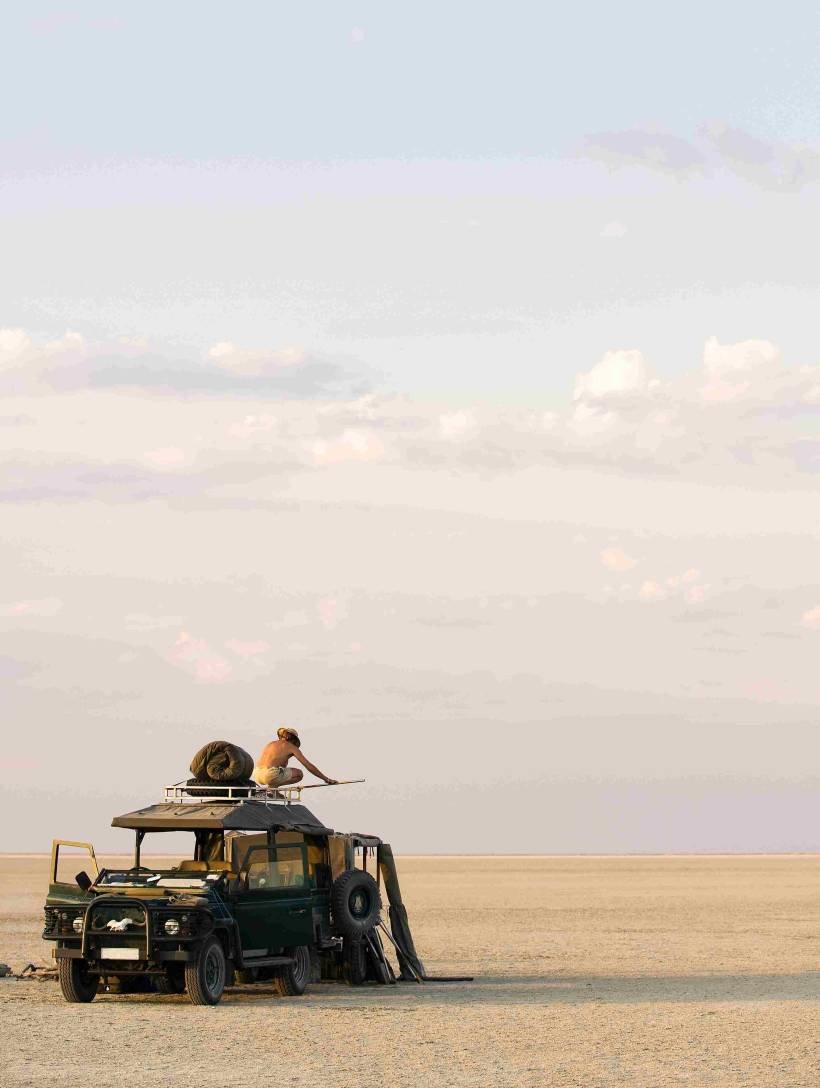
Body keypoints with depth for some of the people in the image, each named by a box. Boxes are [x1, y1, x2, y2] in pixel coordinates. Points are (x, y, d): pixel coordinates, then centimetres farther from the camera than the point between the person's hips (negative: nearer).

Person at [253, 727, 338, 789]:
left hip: (256, 776, 7)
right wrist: (327, 779, 16)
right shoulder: (291, 747, 10)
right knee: (299, 774, 14)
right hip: (270, 775, -7)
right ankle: (272, 787, -1)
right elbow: (309, 766, 11)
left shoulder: (270, 743, 26)